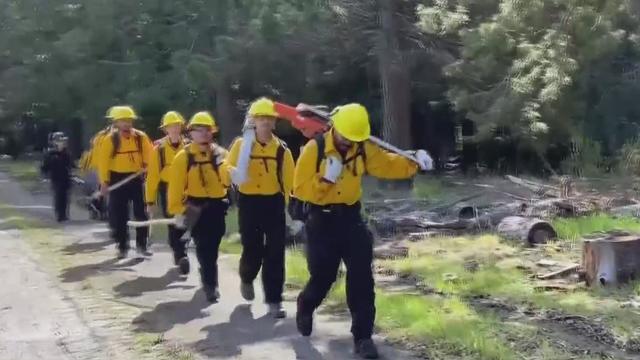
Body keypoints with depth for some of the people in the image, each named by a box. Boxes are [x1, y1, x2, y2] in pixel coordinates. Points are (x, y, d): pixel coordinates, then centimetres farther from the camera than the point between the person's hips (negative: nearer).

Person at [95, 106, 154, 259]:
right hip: (118, 179, -2)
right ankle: (122, 247, 14)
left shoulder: (141, 137, 1)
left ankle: (141, 245, 13)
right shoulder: (110, 139, -6)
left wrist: (146, 168, -8)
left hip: (136, 178, 2)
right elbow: (103, 161, -8)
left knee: (141, 213, 3)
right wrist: (104, 182, -12)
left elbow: (149, 155, 8)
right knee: (119, 215, 4)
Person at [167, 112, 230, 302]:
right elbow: (176, 185, -7)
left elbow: (228, 178, -8)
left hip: (217, 206, 3)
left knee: (212, 247, 14)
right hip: (196, 207, -3)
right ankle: (210, 285, 2)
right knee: (203, 247, -5)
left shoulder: (221, 153, 5)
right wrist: (177, 209, -12)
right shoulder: (184, 156, -3)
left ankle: (207, 279, 34)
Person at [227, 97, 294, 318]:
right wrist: (235, 174, -29)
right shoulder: (241, 144, -2)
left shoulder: (281, 149, 1)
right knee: (252, 250, 7)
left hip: (274, 203, 1)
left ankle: (274, 301, 6)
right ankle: (246, 279, 42)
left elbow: (289, 180, 0)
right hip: (249, 203, 0)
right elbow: (228, 170, -6)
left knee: (275, 254, -2)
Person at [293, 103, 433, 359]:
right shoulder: (314, 149, -14)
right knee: (322, 276, 6)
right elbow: (300, 190, -15)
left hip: (350, 217, 4)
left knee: (361, 277, -3)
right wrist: (326, 178, -28)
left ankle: (362, 336, 5)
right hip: (321, 220, -3)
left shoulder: (363, 149, 0)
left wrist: (414, 162, -14)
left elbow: (387, 164, 2)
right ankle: (305, 309, 40)